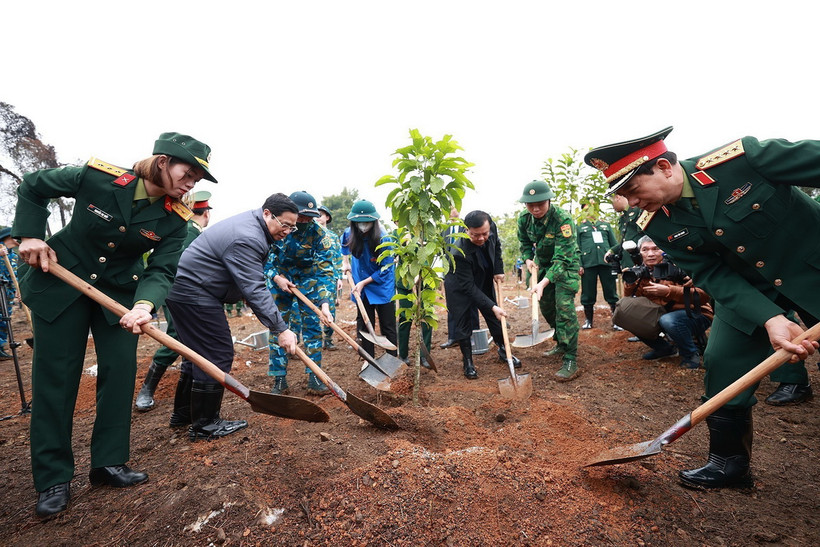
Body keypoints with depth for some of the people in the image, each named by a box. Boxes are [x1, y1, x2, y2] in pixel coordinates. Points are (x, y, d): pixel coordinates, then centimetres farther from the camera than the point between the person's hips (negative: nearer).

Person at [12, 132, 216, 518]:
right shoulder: (98, 176, -20)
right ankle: (53, 478, 14)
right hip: (60, 281, -2)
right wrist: (30, 235, -11)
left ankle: (108, 462, 15)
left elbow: (161, 270, -18)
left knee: (120, 370, -1)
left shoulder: (175, 218, -15)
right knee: (55, 374, 2)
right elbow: (33, 188, -2)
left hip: (119, 292, 2)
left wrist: (144, 304, -37)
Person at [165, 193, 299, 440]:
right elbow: (254, 291, -30)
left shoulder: (250, 223, 9)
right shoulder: (247, 239, -25)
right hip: (195, 296, -11)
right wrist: (281, 329, -30)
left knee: (198, 353, 19)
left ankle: (183, 414, 33)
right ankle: (205, 424, 8)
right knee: (217, 355, -5)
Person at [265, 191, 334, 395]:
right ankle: (279, 380, 11)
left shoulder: (319, 234, -25)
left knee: (312, 326, -2)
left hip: (308, 280, -1)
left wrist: (325, 303, -36)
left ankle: (314, 377, 10)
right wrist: (276, 276, -22)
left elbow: (326, 270, -26)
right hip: (279, 278, 1)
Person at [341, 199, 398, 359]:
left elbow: (385, 269, -19)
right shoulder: (349, 234, -9)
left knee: (388, 327, 4)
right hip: (362, 290, 5)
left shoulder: (384, 239, -23)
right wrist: (346, 263, 13)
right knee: (364, 326, 13)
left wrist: (363, 283, -19)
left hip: (383, 288, -4)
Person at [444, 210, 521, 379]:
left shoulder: (491, 229, -21)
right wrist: (492, 307, -34)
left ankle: (503, 351, 34)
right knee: (463, 324, 0)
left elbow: (497, 245, 5)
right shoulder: (459, 253, -39)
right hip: (460, 288, -6)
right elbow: (469, 287, -32)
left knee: (496, 318, 13)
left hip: (484, 282, 6)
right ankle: (468, 362, 19)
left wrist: (499, 269, -3)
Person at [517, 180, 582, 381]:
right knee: (546, 306, 12)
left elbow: (562, 258, -37)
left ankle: (571, 360, -14)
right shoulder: (524, 219, -13)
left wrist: (544, 282, -46)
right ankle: (562, 343, 34)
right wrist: (528, 259, -10)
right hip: (542, 264, 6)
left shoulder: (563, 219, -32)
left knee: (564, 306, -18)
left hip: (565, 265, -6)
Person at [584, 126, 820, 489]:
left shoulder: (741, 157, -28)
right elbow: (713, 276, -15)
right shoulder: (657, 225, -15)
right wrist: (769, 319, -30)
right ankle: (729, 462, 19)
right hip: (747, 290, 3)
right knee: (722, 364, 0)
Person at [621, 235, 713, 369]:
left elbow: (703, 295, -22)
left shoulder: (677, 267, -16)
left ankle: (691, 354, -6)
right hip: (663, 315, 6)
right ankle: (665, 348, 11)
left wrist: (668, 291, -32)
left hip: (696, 315, -6)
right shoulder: (642, 272, 1)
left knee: (668, 320, -36)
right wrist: (629, 282, -22)